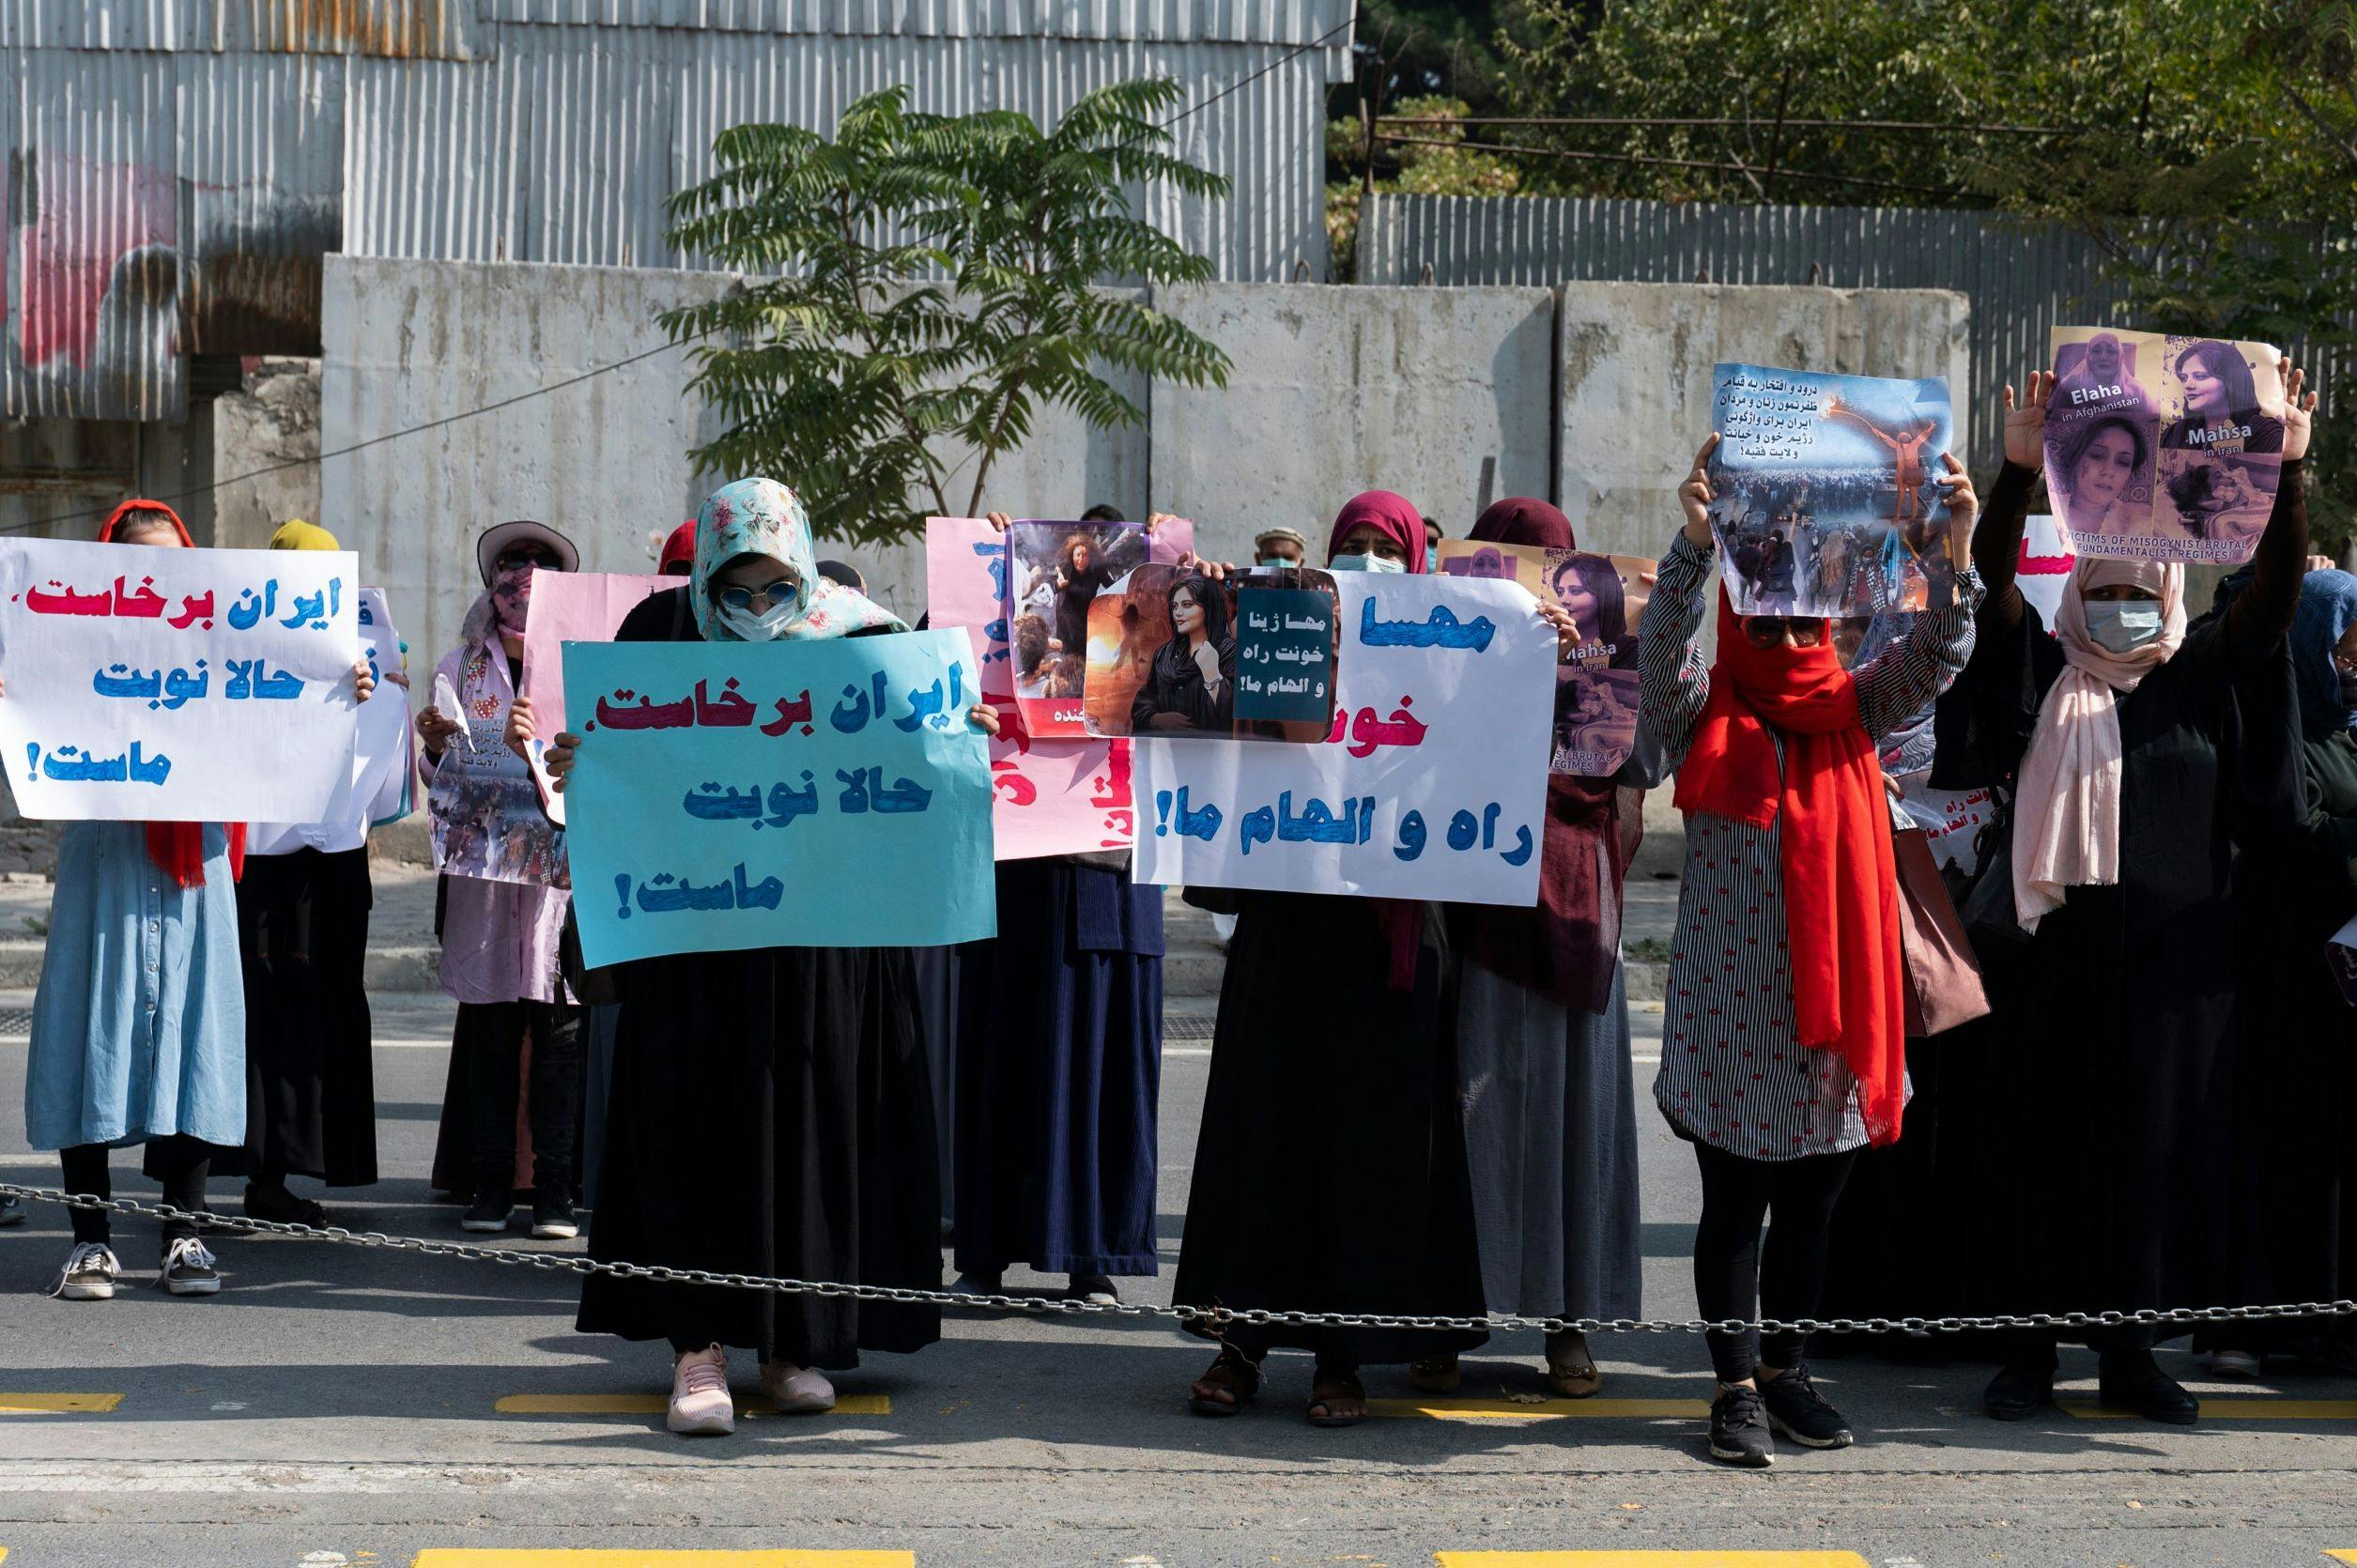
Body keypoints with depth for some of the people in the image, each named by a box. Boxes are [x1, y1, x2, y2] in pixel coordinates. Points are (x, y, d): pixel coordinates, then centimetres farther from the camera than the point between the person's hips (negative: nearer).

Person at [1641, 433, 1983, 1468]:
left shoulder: (1852, 710, 9)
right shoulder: (1702, 715, 0)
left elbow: (1935, 656, -4)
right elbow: (1665, 644, -18)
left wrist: (1953, 554, -21)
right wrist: (1697, 542, -35)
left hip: (1833, 997, 4)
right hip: (1730, 1002, -4)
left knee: (1812, 1200, 12)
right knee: (1734, 1202, 2)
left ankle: (1787, 1370, 24)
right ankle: (1738, 1387, 10)